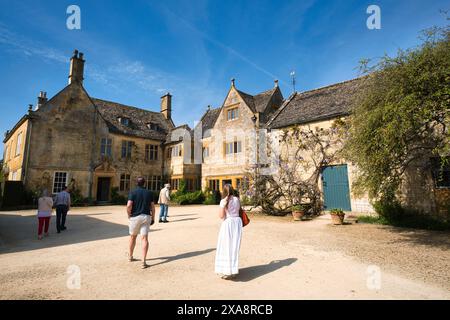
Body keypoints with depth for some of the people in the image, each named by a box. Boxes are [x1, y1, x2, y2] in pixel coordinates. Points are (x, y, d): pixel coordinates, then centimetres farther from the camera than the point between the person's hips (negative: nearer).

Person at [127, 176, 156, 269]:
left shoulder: (133, 192, -4)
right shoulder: (149, 193, 5)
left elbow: (129, 205, -16)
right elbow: (152, 207, 3)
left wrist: (129, 215, 2)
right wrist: (153, 218, 11)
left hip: (135, 217, -1)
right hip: (146, 217, 1)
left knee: (133, 237, 19)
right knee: (145, 238, -3)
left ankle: (130, 256, 37)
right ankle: (143, 261, -12)